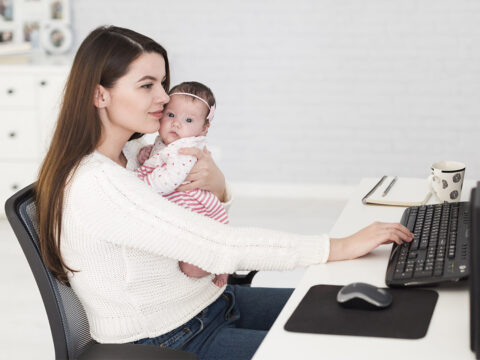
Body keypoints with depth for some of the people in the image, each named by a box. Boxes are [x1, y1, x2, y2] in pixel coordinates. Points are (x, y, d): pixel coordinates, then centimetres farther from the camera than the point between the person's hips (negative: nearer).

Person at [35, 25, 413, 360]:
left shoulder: (133, 153, 3)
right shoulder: (95, 185, -26)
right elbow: (218, 247, -30)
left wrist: (217, 186, -14)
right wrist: (344, 246, -25)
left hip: (209, 301, 9)